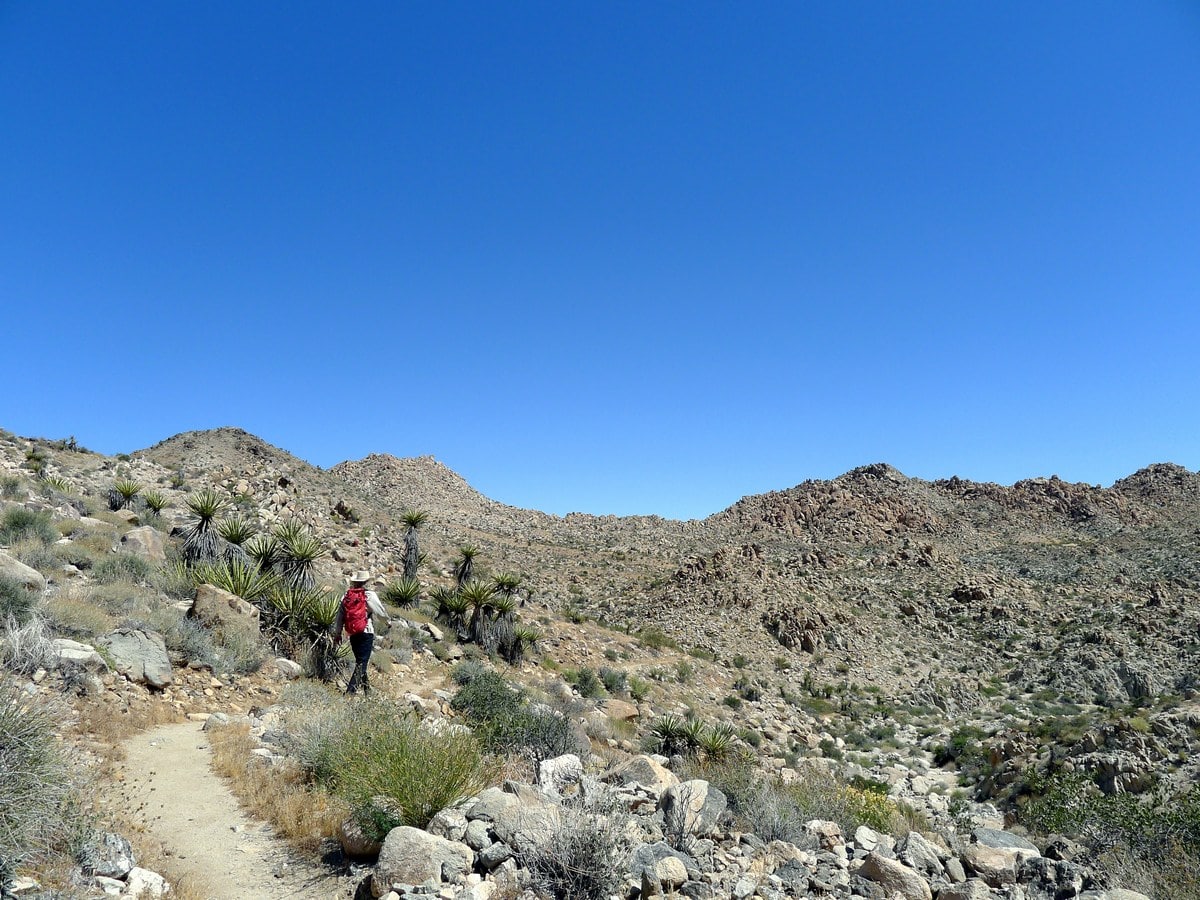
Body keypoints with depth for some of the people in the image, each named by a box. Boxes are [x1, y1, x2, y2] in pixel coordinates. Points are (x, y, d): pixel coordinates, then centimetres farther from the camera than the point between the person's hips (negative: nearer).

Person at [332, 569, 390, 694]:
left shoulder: (346, 596, 6)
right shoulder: (370, 595, -9)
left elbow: (339, 616, 9)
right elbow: (380, 611, 0)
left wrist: (337, 634, 17)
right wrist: (388, 621, 19)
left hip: (353, 635, 6)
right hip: (366, 634, -6)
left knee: (360, 662, 18)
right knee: (361, 664, -3)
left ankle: (367, 689, 29)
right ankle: (350, 690, -12)